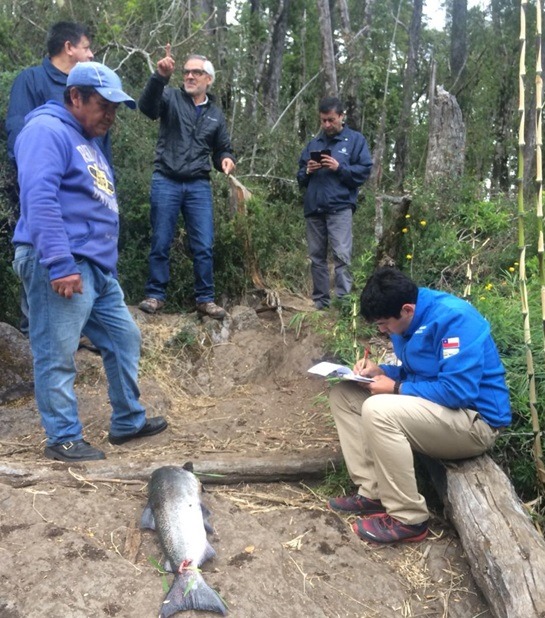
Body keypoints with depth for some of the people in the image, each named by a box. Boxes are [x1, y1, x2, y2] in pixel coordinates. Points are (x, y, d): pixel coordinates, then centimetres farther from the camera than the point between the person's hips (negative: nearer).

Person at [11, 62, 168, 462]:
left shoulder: (88, 141, 24)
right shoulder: (47, 131, -8)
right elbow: (39, 200, -21)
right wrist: (60, 263, -27)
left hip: (99, 267, 10)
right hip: (60, 267, -10)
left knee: (124, 338, 13)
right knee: (57, 356, -2)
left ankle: (128, 421, 25)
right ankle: (63, 439, 10)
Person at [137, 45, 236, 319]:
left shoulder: (215, 115, 15)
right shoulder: (171, 98, 3)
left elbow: (222, 150, 21)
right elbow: (147, 106, -18)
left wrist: (227, 160, -3)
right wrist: (160, 77, -36)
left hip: (199, 186, 3)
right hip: (166, 182, -2)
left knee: (204, 246, 1)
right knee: (160, 243, 3)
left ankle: (205, 299, 11)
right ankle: (155, 295, 14)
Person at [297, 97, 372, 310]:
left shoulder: (355, 140, 8)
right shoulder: (314, 143, 22)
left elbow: (364, 171, -1)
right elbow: (300, 177, 22)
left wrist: (339, 167, -12)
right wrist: (307, 171, 0)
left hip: (340, 207, -5)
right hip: (313, 208, 5)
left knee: (342, 255, -15)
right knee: (316, 257, 7)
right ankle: (320, 300, 15)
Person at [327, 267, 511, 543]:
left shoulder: (452, 317, -23)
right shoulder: (408, 321, 4)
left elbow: (458, 391, -29)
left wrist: (396, 388, -19)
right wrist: (381, 371, -2)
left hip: (475, 420, -9)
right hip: (428, 410, 10)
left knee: (377, 410, -32)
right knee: (343, 394, 3)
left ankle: (408, 518, -17)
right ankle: (372, 492, -1)